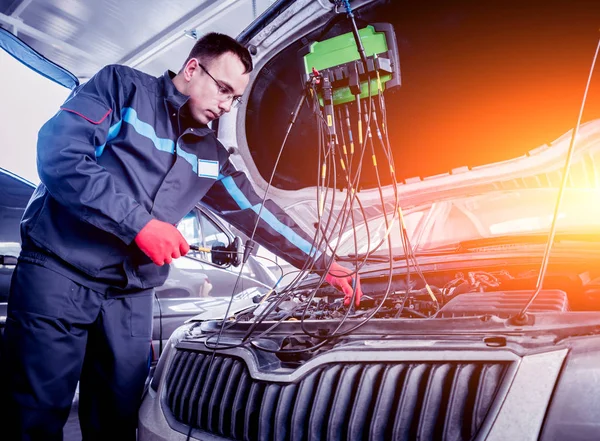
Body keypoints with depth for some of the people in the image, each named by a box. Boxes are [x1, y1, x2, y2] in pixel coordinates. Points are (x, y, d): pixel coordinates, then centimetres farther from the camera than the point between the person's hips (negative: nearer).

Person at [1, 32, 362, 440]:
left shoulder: (211, 156, 16)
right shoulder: (121, 87, -1)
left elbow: (257, 212, 20)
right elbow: (60, 154, -15)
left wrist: (325, 264, 20)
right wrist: (138, 223, -20)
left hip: (132, 295, 6)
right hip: (59, 272, -5)